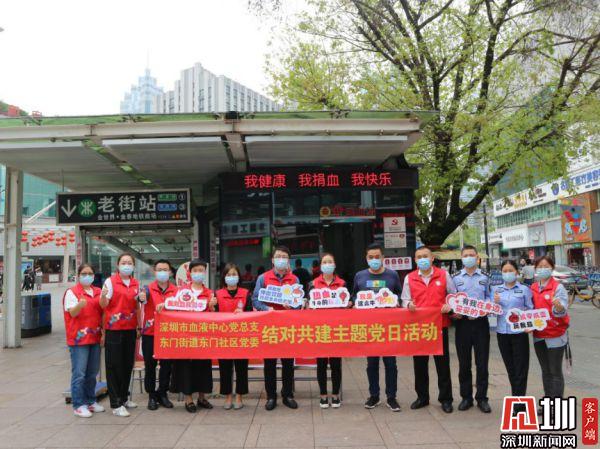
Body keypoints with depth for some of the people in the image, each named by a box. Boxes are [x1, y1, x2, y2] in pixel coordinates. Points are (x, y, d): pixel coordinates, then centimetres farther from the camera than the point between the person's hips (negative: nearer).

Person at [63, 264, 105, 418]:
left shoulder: (98, 292, 11)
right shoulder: (71, 292, -5)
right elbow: (72, 313, -16)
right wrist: (80, 305, -37)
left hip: (95, 337, 6)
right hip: (79, 338, -5)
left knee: (92, 373, 13)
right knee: (79, 374, -4)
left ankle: (90, 401, 24)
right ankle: (78, 405, 6)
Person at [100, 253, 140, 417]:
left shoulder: (136, 283, 9)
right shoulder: (110, 281, -6)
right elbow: (103, 305, -11)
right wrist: (103, 296, -31)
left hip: (130, 329, 5)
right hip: (114, 329, -5)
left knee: (128, 364, 12)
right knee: (114, 366, 1)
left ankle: (124, 397, 28)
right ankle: (116, 404, 7)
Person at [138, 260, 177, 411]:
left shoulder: (176, 291, 2)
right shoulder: (149, 289, -7)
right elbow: (144, 297, -30)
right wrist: (142, 298, -52)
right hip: (150, 333, -2)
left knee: (166, 365, 9)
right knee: (150, 365, 7)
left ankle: (162, 394, 26)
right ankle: (151, 396, 21)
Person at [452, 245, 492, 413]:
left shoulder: (485, 277, 6)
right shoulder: (455, 278, 5)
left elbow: (489, 298, 7)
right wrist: (455, 313, -12)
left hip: (481, 322, 0)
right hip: (462, 323, 0)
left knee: (482, 362, 3)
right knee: (464, 363, 8)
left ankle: (481, 398, 16)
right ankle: (466, 397, 20)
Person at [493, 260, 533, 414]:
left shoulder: (524, 289, 0)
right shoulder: (495, 289, 8)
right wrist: (495, 302, -12)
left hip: (519, 333, -3)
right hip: (502, 332, 3)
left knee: (520, 368, -1)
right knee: (510, 368, 12)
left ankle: (519, 404, 3)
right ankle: (516, 398, 25)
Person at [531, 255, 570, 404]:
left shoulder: (558, 287, -11)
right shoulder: (532, 288, 5)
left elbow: (562, 311, -22)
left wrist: (558, 306, -43)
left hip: (555, 337, -5)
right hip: (538, 336, 5)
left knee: (555, 372, 1)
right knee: (545, 371, 15)